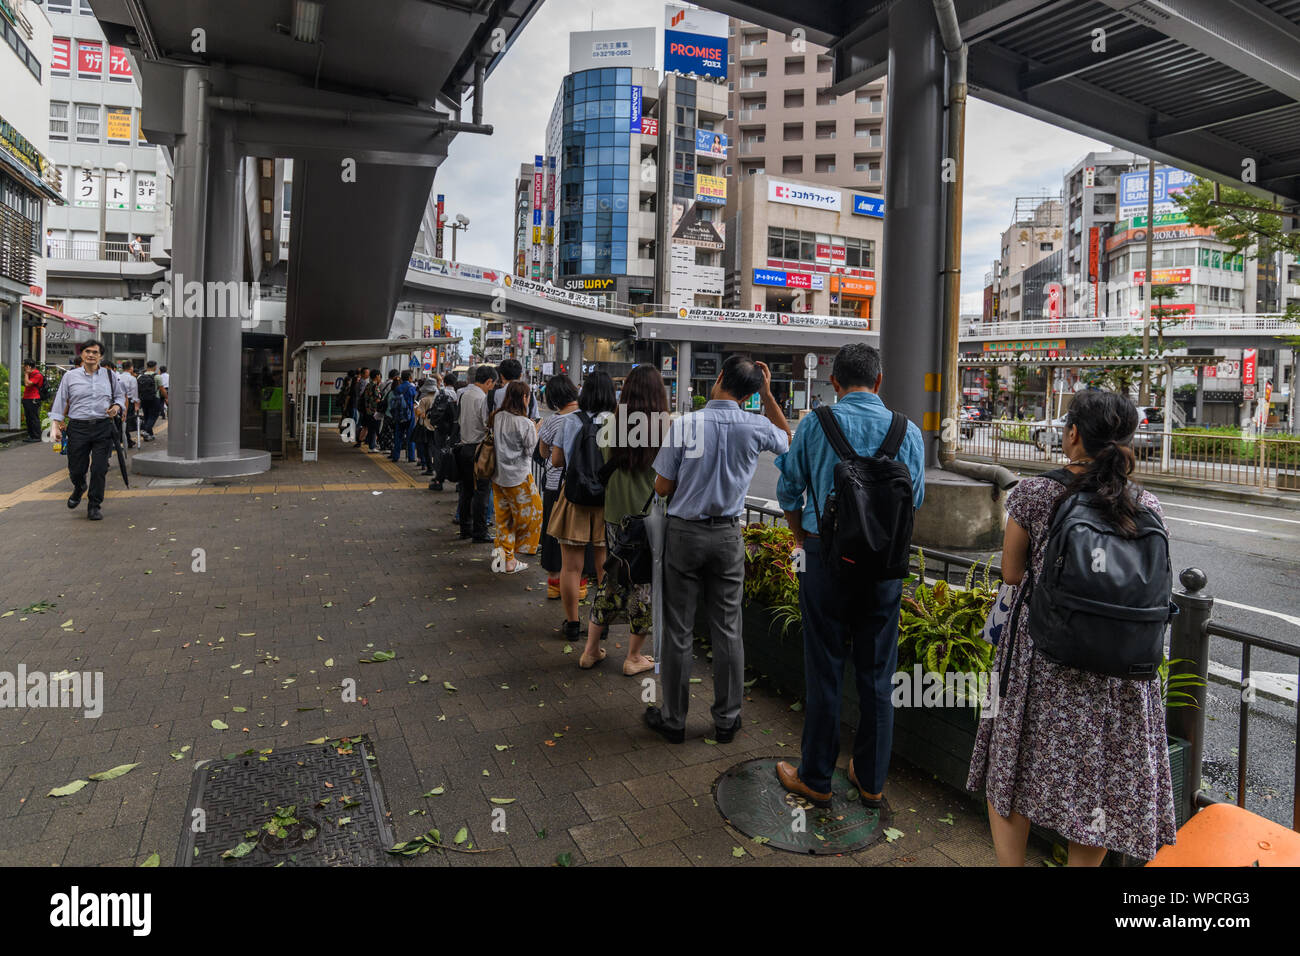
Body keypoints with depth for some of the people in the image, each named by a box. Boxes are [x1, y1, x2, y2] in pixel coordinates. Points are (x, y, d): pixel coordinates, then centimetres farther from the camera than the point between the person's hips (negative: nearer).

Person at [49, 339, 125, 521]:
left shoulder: (110, 376, 9)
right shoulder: (70, 377, 6)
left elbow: (120, 396, 20)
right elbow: (59, 402, 6)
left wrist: (117, 407, -3)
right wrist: (55, 425, -2)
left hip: (103, 427, 0)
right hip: (78, 428, 0)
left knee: (99, 469, -3)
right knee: (76, 469, 5)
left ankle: (95, 506, 11)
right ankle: (79, 489, 40)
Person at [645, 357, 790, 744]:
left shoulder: (685, 424, -13)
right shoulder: (756, 427, -6)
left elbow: (662, 487, -7)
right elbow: (786, 439, 19)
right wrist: (768, 394, 12)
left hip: (684, 533, -2)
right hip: (727, 536, 2)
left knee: (679, 631, 8)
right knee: (727, 629, 12)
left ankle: (673, 719, 20)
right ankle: (727, 719, 23)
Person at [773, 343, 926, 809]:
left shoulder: (814, 425, -6)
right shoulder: (908, 432, 0)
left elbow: (789, 491, 3)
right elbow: (915, 500, 10)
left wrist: (802, 539, 18)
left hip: (826, 556, -2)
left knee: (824, 671, 7)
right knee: (877, 674, 13)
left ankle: (815, 778, 21)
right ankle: (872, 780, 27)